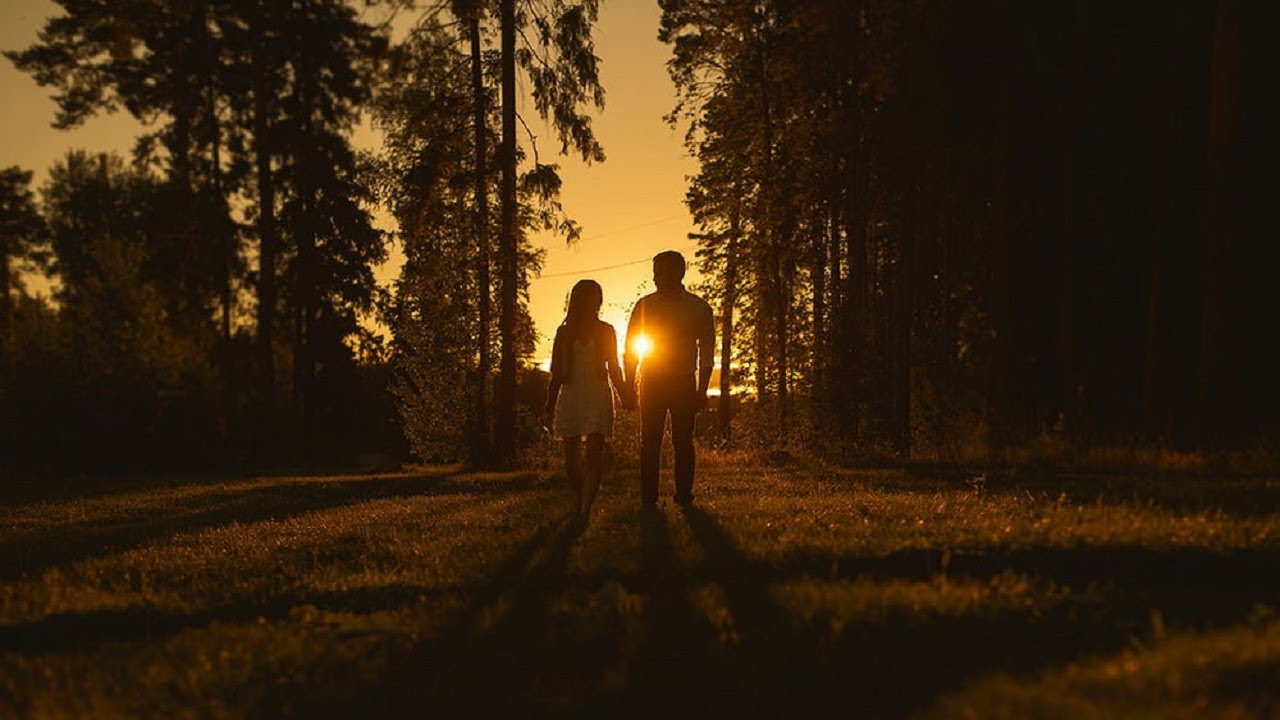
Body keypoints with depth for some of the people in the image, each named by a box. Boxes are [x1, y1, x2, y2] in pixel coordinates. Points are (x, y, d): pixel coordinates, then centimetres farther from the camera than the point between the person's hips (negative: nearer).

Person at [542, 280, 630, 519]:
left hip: (598, 397, -1)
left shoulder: (606, 331, 8)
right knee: (571, 458, 1)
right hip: (570, 396, 1)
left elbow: (614, 369, 13)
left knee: (594, 455, -14)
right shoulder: (564, 332, 10)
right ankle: (581, 502, 18)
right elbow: (556, 373, 11)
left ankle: (585, 510, -21)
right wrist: (549, 405, 8)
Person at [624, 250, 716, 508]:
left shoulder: (698, 308, 0)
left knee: (683, 441, 1)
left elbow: (707, 351, 3)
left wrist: (702, 389, -4)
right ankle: (648, 498, 2)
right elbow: (631, 348, 7)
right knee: (649, 441, -1)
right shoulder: (645, 305, 4)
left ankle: (684, 495, 7)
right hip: (651, 383, 1)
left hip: (684, 383, -1)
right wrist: (631, 384, 0)